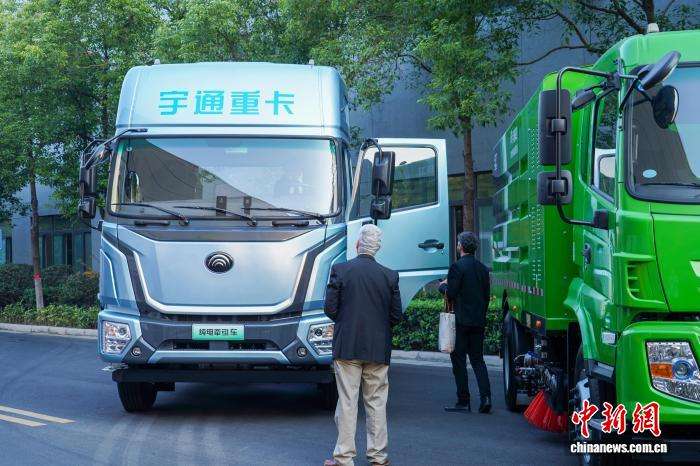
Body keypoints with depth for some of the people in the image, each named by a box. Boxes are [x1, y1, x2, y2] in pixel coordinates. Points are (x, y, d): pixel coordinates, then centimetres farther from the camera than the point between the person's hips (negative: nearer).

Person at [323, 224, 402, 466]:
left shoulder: (340, 270, -6)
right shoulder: (389, 276, 0)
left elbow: (330, 308, -6)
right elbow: (396, 315, 2)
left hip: (347, 346, -2)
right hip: (378, 349, 2)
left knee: (347, 402, 1)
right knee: (377, 403, 9)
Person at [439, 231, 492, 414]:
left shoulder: (457, 267, -12)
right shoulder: (483, 268, 9)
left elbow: (451, 294, -15)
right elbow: (487, 295, 12)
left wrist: (443, 286, 6)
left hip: (461, 321, -6)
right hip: (479, 321, 6)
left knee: (459, 360, 1)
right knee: (478, 359, 11)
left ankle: (463, 401, 2)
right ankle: (485, 396, -3)